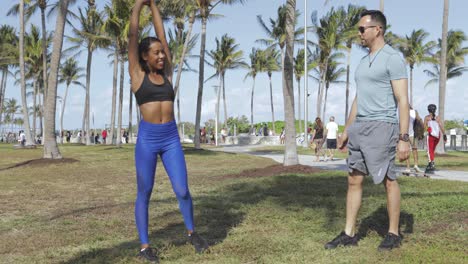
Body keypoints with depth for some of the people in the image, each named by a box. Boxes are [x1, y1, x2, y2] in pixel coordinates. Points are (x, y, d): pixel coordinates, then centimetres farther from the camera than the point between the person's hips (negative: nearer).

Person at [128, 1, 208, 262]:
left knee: (183, 191, 2)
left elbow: (163, 36, 12)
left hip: (171, 138, 3)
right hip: (147, 140, -3)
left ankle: (192, 232, 26)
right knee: (144, 194, 5)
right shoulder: (137, 74, 0)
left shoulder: (166, 73, 9)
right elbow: (133, 36, -1)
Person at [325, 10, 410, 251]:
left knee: (388, 181, 1)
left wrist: (404, 138, -18)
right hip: (359, 127, 8)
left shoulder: (393, 58, -9)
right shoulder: (364, 61, 17)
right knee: (354, 180, 7)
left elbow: (402, 100, -13)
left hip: (381, 126, -8)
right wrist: (347, 130, 20)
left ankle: (393, 234, 15)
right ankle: (349, 234, 13)